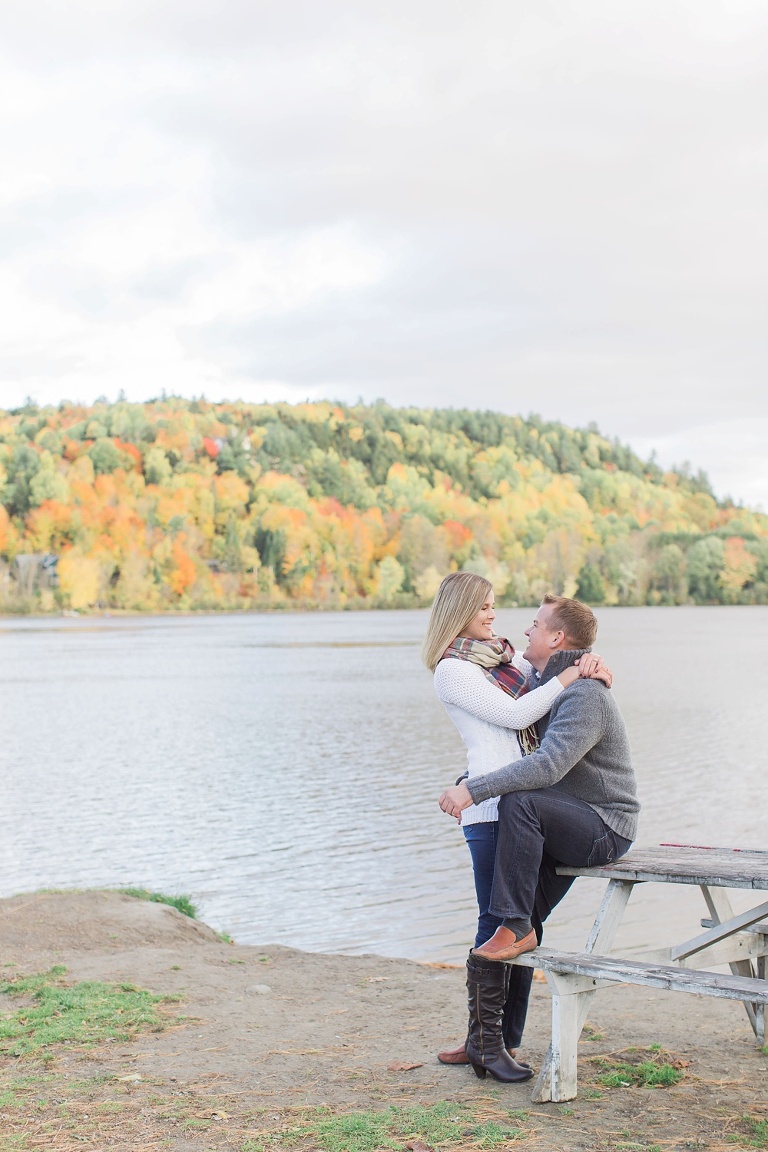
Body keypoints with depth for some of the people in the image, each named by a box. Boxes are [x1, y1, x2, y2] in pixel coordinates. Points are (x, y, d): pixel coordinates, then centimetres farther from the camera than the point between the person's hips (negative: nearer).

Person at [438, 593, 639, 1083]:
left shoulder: (586, 696, -19)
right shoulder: (543, 685, 12)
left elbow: (548, 765, -32)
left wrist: (474, 789, -34)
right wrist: (469, 786, 14)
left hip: (604, 830, -9)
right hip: (564, 829, 9)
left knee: (520, 803, -31)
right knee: (525, 923, 1)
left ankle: (516, 928, -22)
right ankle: (493, 1038, 7)